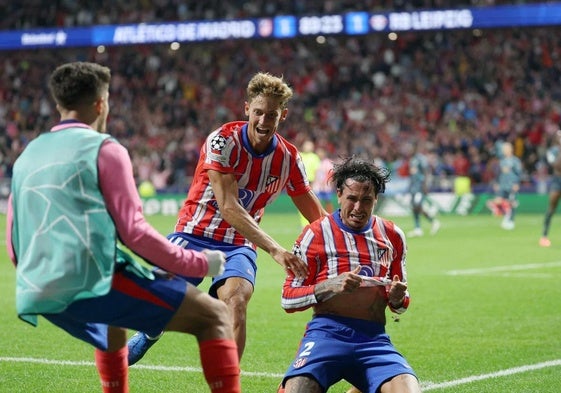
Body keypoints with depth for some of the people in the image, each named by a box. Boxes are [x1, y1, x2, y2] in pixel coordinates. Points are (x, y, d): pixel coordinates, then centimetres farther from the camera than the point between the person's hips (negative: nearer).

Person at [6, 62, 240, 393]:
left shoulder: (27, 157, 19)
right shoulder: (103, 148, 0)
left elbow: (14, 245, 22)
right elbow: (133, 231, -7)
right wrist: (198, 263, 2)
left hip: (38, 294, 8)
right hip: (92, 283, -8)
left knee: (112, 327, 39)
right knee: (215, 316, -3)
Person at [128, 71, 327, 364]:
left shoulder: (288, 158, -3)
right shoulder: (223, 141, -17)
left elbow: (318, 217, 10)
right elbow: (229, 208, -25)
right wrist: (275, 250, -34)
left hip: (238, 245, 2)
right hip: (194, 233, -2)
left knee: (236, 300, -27)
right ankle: (149, 332, 22)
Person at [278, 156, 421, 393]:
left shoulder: (392, 235, 15)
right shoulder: (315, 234, 4)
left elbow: (400, 302, 25)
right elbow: (288, 299, 1)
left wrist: (397, 299, 0)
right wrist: (330, 286, -15)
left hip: (374, 337, 3)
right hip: (328, 331, -3)